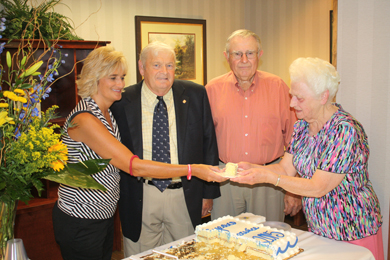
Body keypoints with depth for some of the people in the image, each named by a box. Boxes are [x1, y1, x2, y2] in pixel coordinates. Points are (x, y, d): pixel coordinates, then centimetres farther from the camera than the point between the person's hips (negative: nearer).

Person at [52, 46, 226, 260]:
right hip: (80, 224, -8)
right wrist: (192, 170, -29)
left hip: (104, 217, 8)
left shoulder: (106, 114, 5)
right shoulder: (84, 119, -24)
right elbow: (134, 166, -29)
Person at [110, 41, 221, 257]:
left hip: (186, 197, 1)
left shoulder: (195, 95, -1)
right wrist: (117, 198, 0)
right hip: (140, 199, -1)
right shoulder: (123, 102, -5)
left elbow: (209, 144, 4)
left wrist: (209, 191, 3)